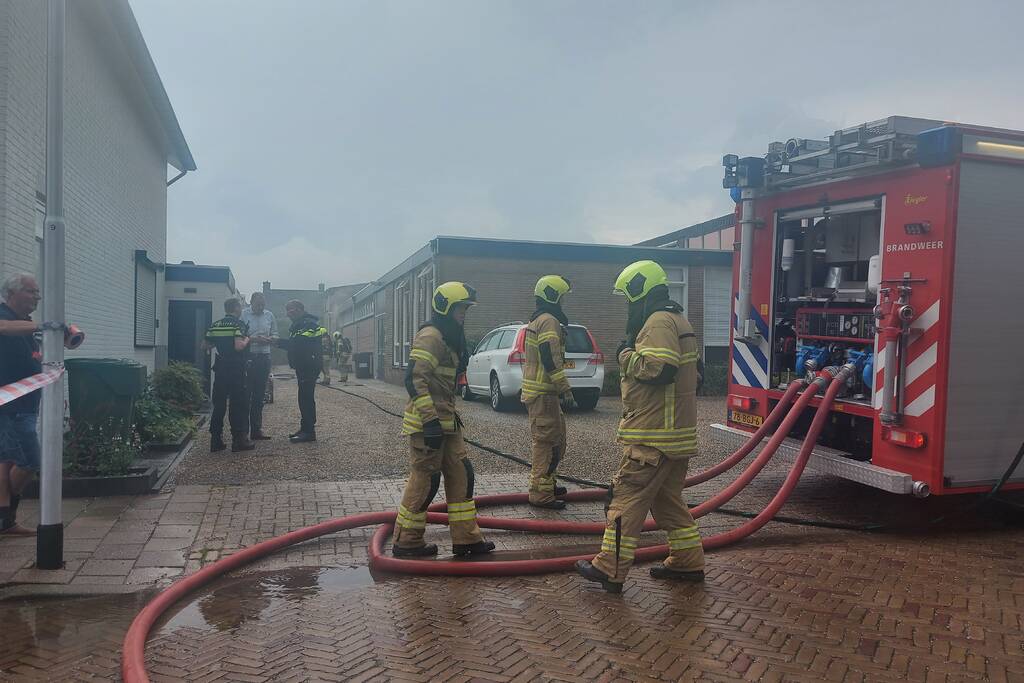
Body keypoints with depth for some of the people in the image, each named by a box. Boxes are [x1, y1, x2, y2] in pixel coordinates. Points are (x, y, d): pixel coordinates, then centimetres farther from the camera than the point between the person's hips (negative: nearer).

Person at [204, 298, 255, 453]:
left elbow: (206, 345, 12)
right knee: (239, 405, 1)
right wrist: (246, 340, -4)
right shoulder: (239, 324, -10)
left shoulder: (215, 325, 9)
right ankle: (239, 440, 3)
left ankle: (216, 440, 13)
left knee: (219, 405, 11)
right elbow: (239, 346, -23)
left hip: (220, 370, 6)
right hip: (236, 370, -6)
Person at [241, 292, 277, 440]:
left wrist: (269, 339, -7)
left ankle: (256, 430, 17)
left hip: (264, 357, 5)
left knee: (259, 395, 9)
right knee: (246, 394, -3)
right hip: (247, 357, -4)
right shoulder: (243, 315, -2)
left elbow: (275, 336, 14)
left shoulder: (269, 315, 11)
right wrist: (253, 339, -18)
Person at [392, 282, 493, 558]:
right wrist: (430, 420, -26)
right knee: (425, 480, -2)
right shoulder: (430, 337, -15)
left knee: (461, 474, 10)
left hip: (445, 422, 10)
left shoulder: (451, 339, 18)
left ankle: (466, 538, 18)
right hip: (427, 424, -10)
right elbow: (415, 380, -23)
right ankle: (406, 542, 11)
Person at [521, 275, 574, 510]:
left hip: (536, 389, 11)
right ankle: (541, 493, -4)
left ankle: (546, 484, 29)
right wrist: (565, 387, -19)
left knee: (555, 438, 19)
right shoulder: (549, 321, -14)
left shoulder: (537, 320, 20)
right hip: (544, 392, -11)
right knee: (547, 441, -7)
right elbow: (551, 359, -23)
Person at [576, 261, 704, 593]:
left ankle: (610, 569, 0)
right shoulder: (676, 320, 19)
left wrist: (627, 356, -11)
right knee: (668, 499, 18)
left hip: (652, 438, -10)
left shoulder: (659, 322, -14)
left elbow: (658, 369, -27)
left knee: (627, 499, -5)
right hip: (675, 433, 11)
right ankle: (688, 561, 24)